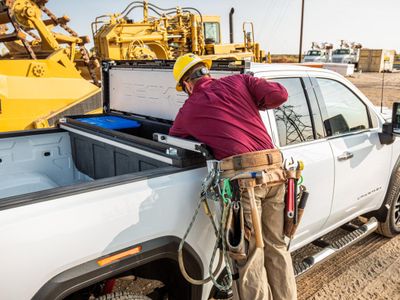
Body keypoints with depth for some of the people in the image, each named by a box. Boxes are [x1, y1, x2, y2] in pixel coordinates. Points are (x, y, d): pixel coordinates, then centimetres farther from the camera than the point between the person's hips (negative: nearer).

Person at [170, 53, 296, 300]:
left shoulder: (189, 110, 12)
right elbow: (279, 95, 6)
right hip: (274, 170, 5)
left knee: (250, 256, 8)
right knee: (277, 247, 20)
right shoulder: (239, 81, 15)